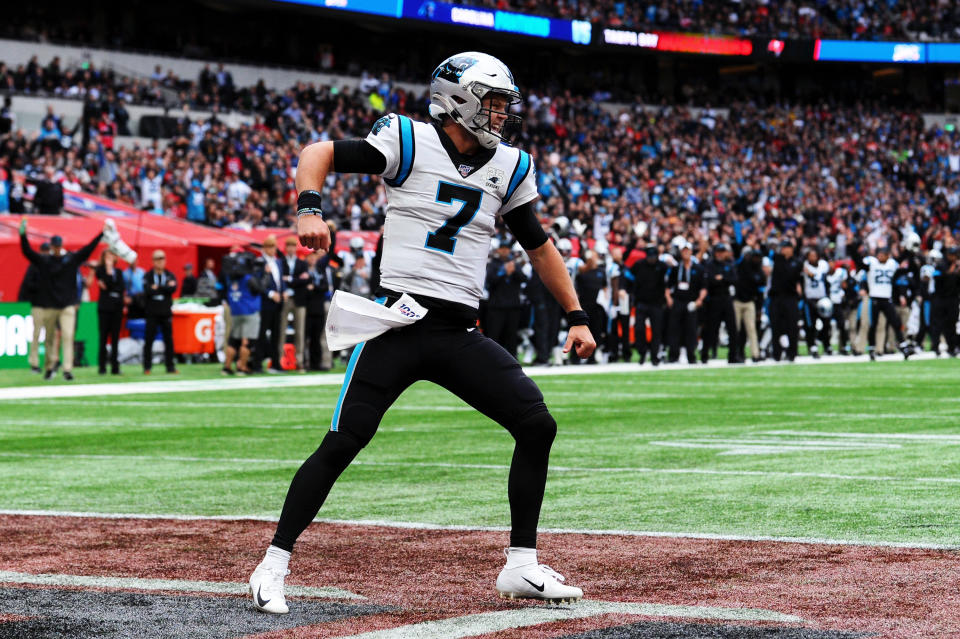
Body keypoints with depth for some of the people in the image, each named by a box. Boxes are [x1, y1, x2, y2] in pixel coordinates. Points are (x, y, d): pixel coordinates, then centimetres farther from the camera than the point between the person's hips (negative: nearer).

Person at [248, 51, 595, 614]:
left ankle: (523, 567, 7)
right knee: (343, 443, -11)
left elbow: (539, 245, 22)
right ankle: (274, 565, 1)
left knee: (539, 426, -4)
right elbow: (320, 154, -3)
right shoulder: (411, 143, -3)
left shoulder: (509, 167, 11)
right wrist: (310, 208, -22)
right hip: (399, 324, -5)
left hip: (461, 335, 5)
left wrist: (576, 316, 19)